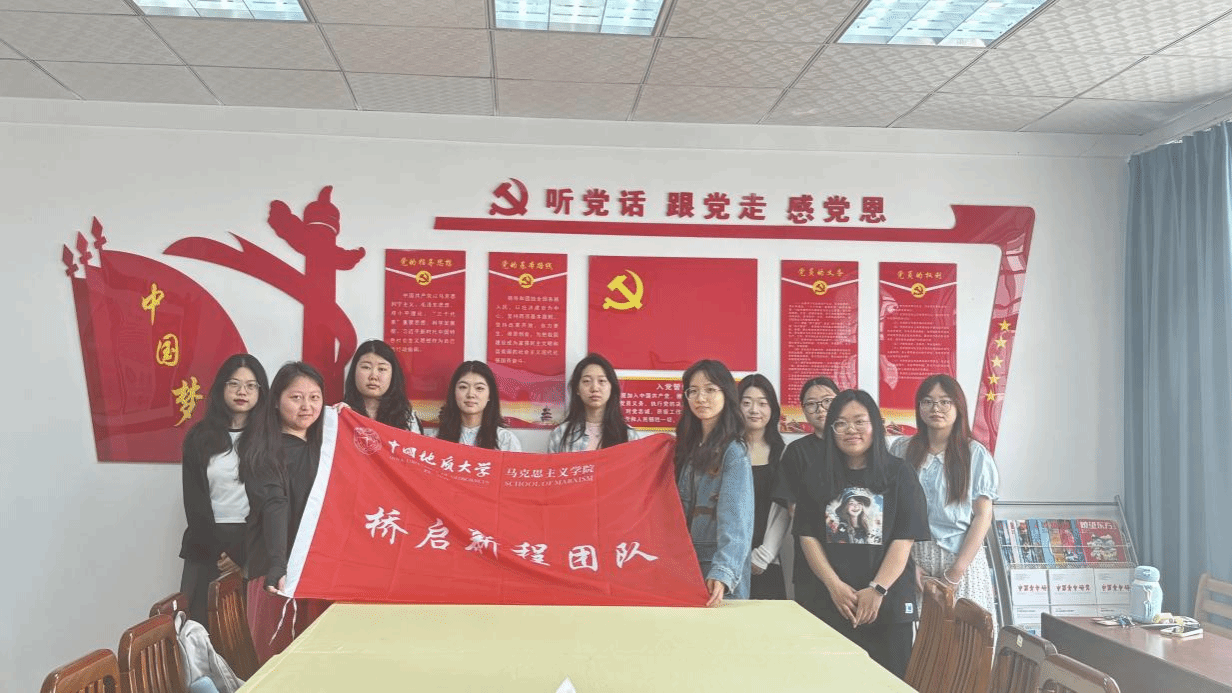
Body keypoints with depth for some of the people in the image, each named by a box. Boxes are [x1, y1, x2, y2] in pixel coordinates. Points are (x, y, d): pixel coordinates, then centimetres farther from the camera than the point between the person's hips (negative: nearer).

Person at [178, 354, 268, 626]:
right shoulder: (200, 436, 8)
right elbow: (194, 500, 4)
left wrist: (241, 551, -10)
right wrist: (218, 550, -6)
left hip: (252, 546, -1)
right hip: (207, 546, 2)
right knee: (198, 625, -3)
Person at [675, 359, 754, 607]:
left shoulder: (734, 453, -13)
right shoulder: (688, 447, 9)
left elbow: (735, 521, -24)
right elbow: (677, 511, 11)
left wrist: (722, 573, -36)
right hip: (684, 565, 6)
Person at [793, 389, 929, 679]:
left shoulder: (899, 474, 0)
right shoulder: (817, 475, 5)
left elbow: (903, 540, -6)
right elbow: (808, 537, 2)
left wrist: (877, 590, -15)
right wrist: (835, 586, -10)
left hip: (888, 603, -1)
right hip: (830, 602, 1)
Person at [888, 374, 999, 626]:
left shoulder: (976, 454, 1)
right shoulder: (901, 449, 5)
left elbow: (983, 517, -1)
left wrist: (955, 574, -8)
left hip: (960, 557, -1)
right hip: (911, 556, 1)